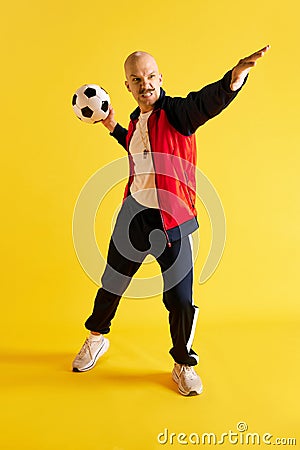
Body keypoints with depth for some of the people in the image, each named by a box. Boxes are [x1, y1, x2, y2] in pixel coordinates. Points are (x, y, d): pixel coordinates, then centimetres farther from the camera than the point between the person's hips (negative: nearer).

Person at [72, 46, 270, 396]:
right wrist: (113, 126, 24)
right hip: (132, 214, 6)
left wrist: (237, 73, -51)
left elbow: (210, 100, -32)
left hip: (171, 221, -5)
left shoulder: (177, 112, -10)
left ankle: (184, 365, 24)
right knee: (111, 283, 18)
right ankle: (97, 337, 46)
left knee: (180, 299, -1)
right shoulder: (136, 120, 9)